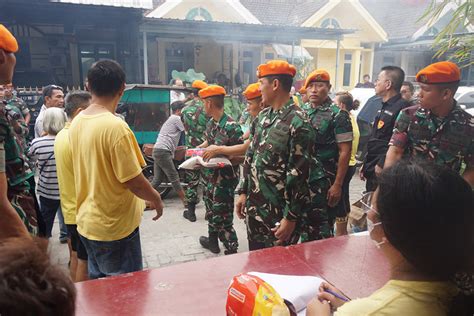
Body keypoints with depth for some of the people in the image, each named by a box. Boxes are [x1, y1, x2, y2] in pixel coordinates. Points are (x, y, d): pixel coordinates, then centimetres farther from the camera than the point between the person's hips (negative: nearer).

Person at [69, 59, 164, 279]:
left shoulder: (76, 122, 0)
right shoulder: (115, 126, -25)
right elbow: (134, 181, -22)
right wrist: (156, 199, -5)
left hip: (87, 222, 8)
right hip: (114, 227, -7)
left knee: (100, 284, 24)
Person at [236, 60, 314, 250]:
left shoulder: (298, 123, -18)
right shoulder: (263, 116, 7)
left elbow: (299, 175, -19)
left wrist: (291, 217, -17)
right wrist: (243, 192, 12)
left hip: (279, 213, -7)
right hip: (254, 208, 7)